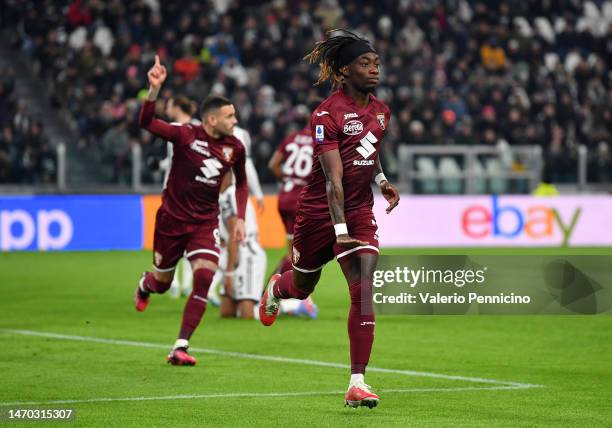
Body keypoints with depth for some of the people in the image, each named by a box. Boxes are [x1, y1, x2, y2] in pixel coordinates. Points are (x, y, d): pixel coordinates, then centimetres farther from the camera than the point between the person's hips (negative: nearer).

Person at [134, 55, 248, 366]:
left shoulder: (235, 148, -2)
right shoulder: (186, 136, -15)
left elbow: (241, 183, 16)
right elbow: (146, 122, -28)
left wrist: (240, 218, 8)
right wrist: (154, 89, -42)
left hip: (205, 222, 2)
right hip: (172, 218, -2)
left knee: (204, 276, -19)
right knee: (162, 281, 12)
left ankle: (180, 348, -14)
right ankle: (145, 285, 54)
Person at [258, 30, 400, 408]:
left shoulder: (380, 111, 3)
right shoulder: (327, 114, -18)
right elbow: (333, 177, -25)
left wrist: (381, 180, 4)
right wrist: (340, 230, -31)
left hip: (361, 212, 4)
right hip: (320, 210, -4)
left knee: (364, 292, -14)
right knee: (303, 286, 18)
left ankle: (357, 384, -14)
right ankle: (276, 289, 59)